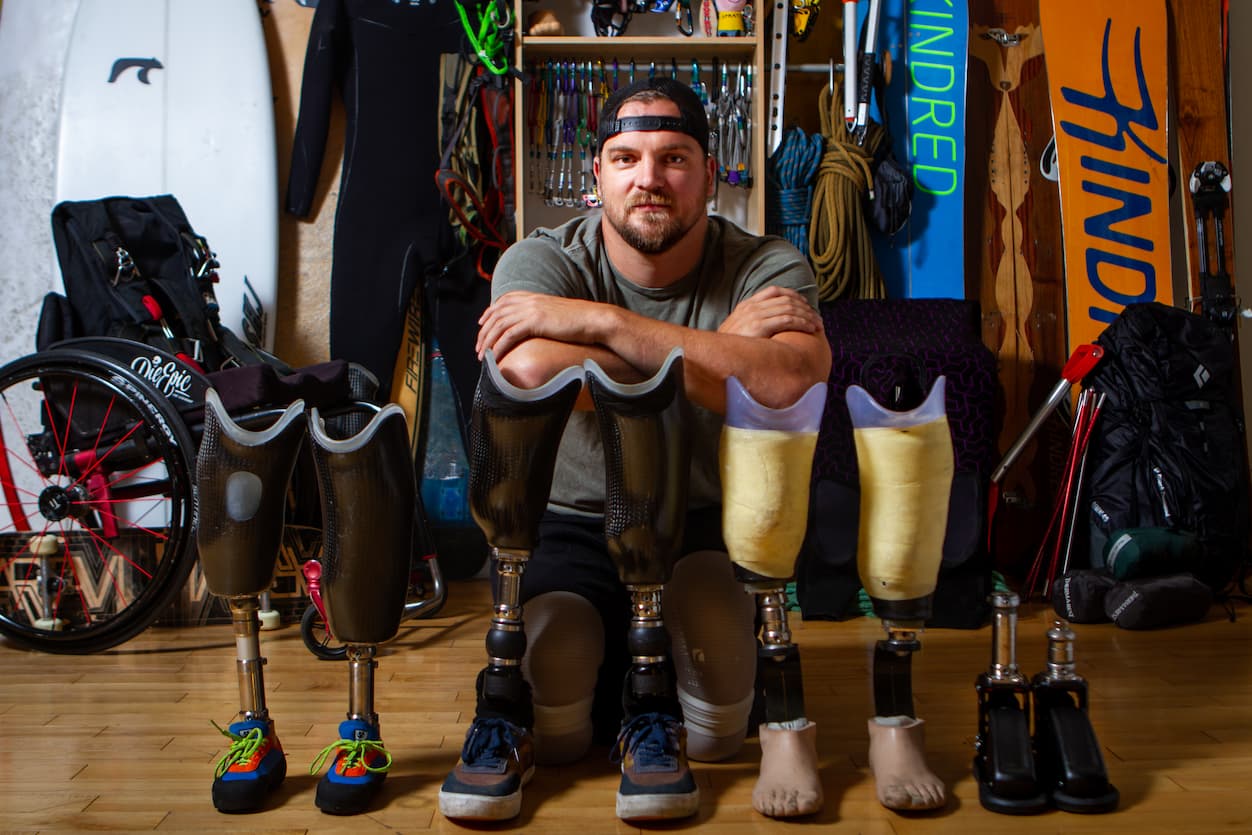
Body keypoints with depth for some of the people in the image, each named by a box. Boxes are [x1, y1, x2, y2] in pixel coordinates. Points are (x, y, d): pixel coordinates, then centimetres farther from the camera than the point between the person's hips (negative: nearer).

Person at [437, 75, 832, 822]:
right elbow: (531, 374, -33)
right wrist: (720, 348, -26)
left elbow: (789, 384, -34)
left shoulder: (768, 268, -9)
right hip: (569, 525, 0)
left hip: (708, 526, 1)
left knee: (715, 729, -25)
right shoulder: (544, 262, -9)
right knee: (553, 727, -24)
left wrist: (598, 320, -31)